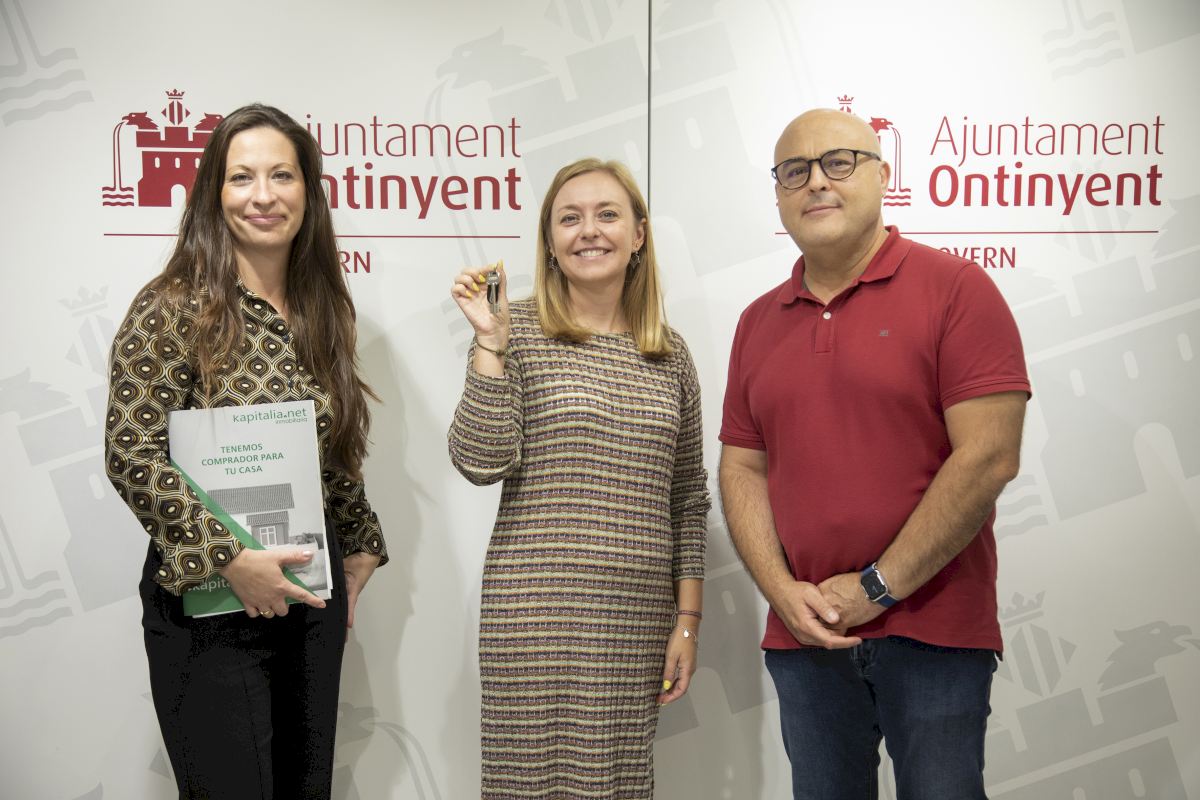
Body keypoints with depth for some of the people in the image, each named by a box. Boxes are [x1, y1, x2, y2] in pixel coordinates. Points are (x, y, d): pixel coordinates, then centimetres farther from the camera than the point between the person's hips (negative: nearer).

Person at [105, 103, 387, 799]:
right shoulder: (176, 309, -11)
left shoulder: (321, 312, 7)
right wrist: (228, 559, -20)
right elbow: (132, 454, -16)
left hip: (313, 598, 6)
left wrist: (359, 549, 15)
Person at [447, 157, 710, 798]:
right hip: (537, 618, -3)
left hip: (637, 624, 3)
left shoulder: (670, 354, 10)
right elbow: (480, 462, -10)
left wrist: (687, 621, 9)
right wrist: (490, 341, -14)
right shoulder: (519, 332, 0)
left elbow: (687, 498, 12)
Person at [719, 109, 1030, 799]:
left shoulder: (955, 289, -5)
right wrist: (783, 591, -5)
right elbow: (743, 468, 10)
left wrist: (876, 588, -13)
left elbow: (989, 457, -13)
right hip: (805, 638, 4)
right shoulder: (759, 322, 11)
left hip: (934, 633, -4)